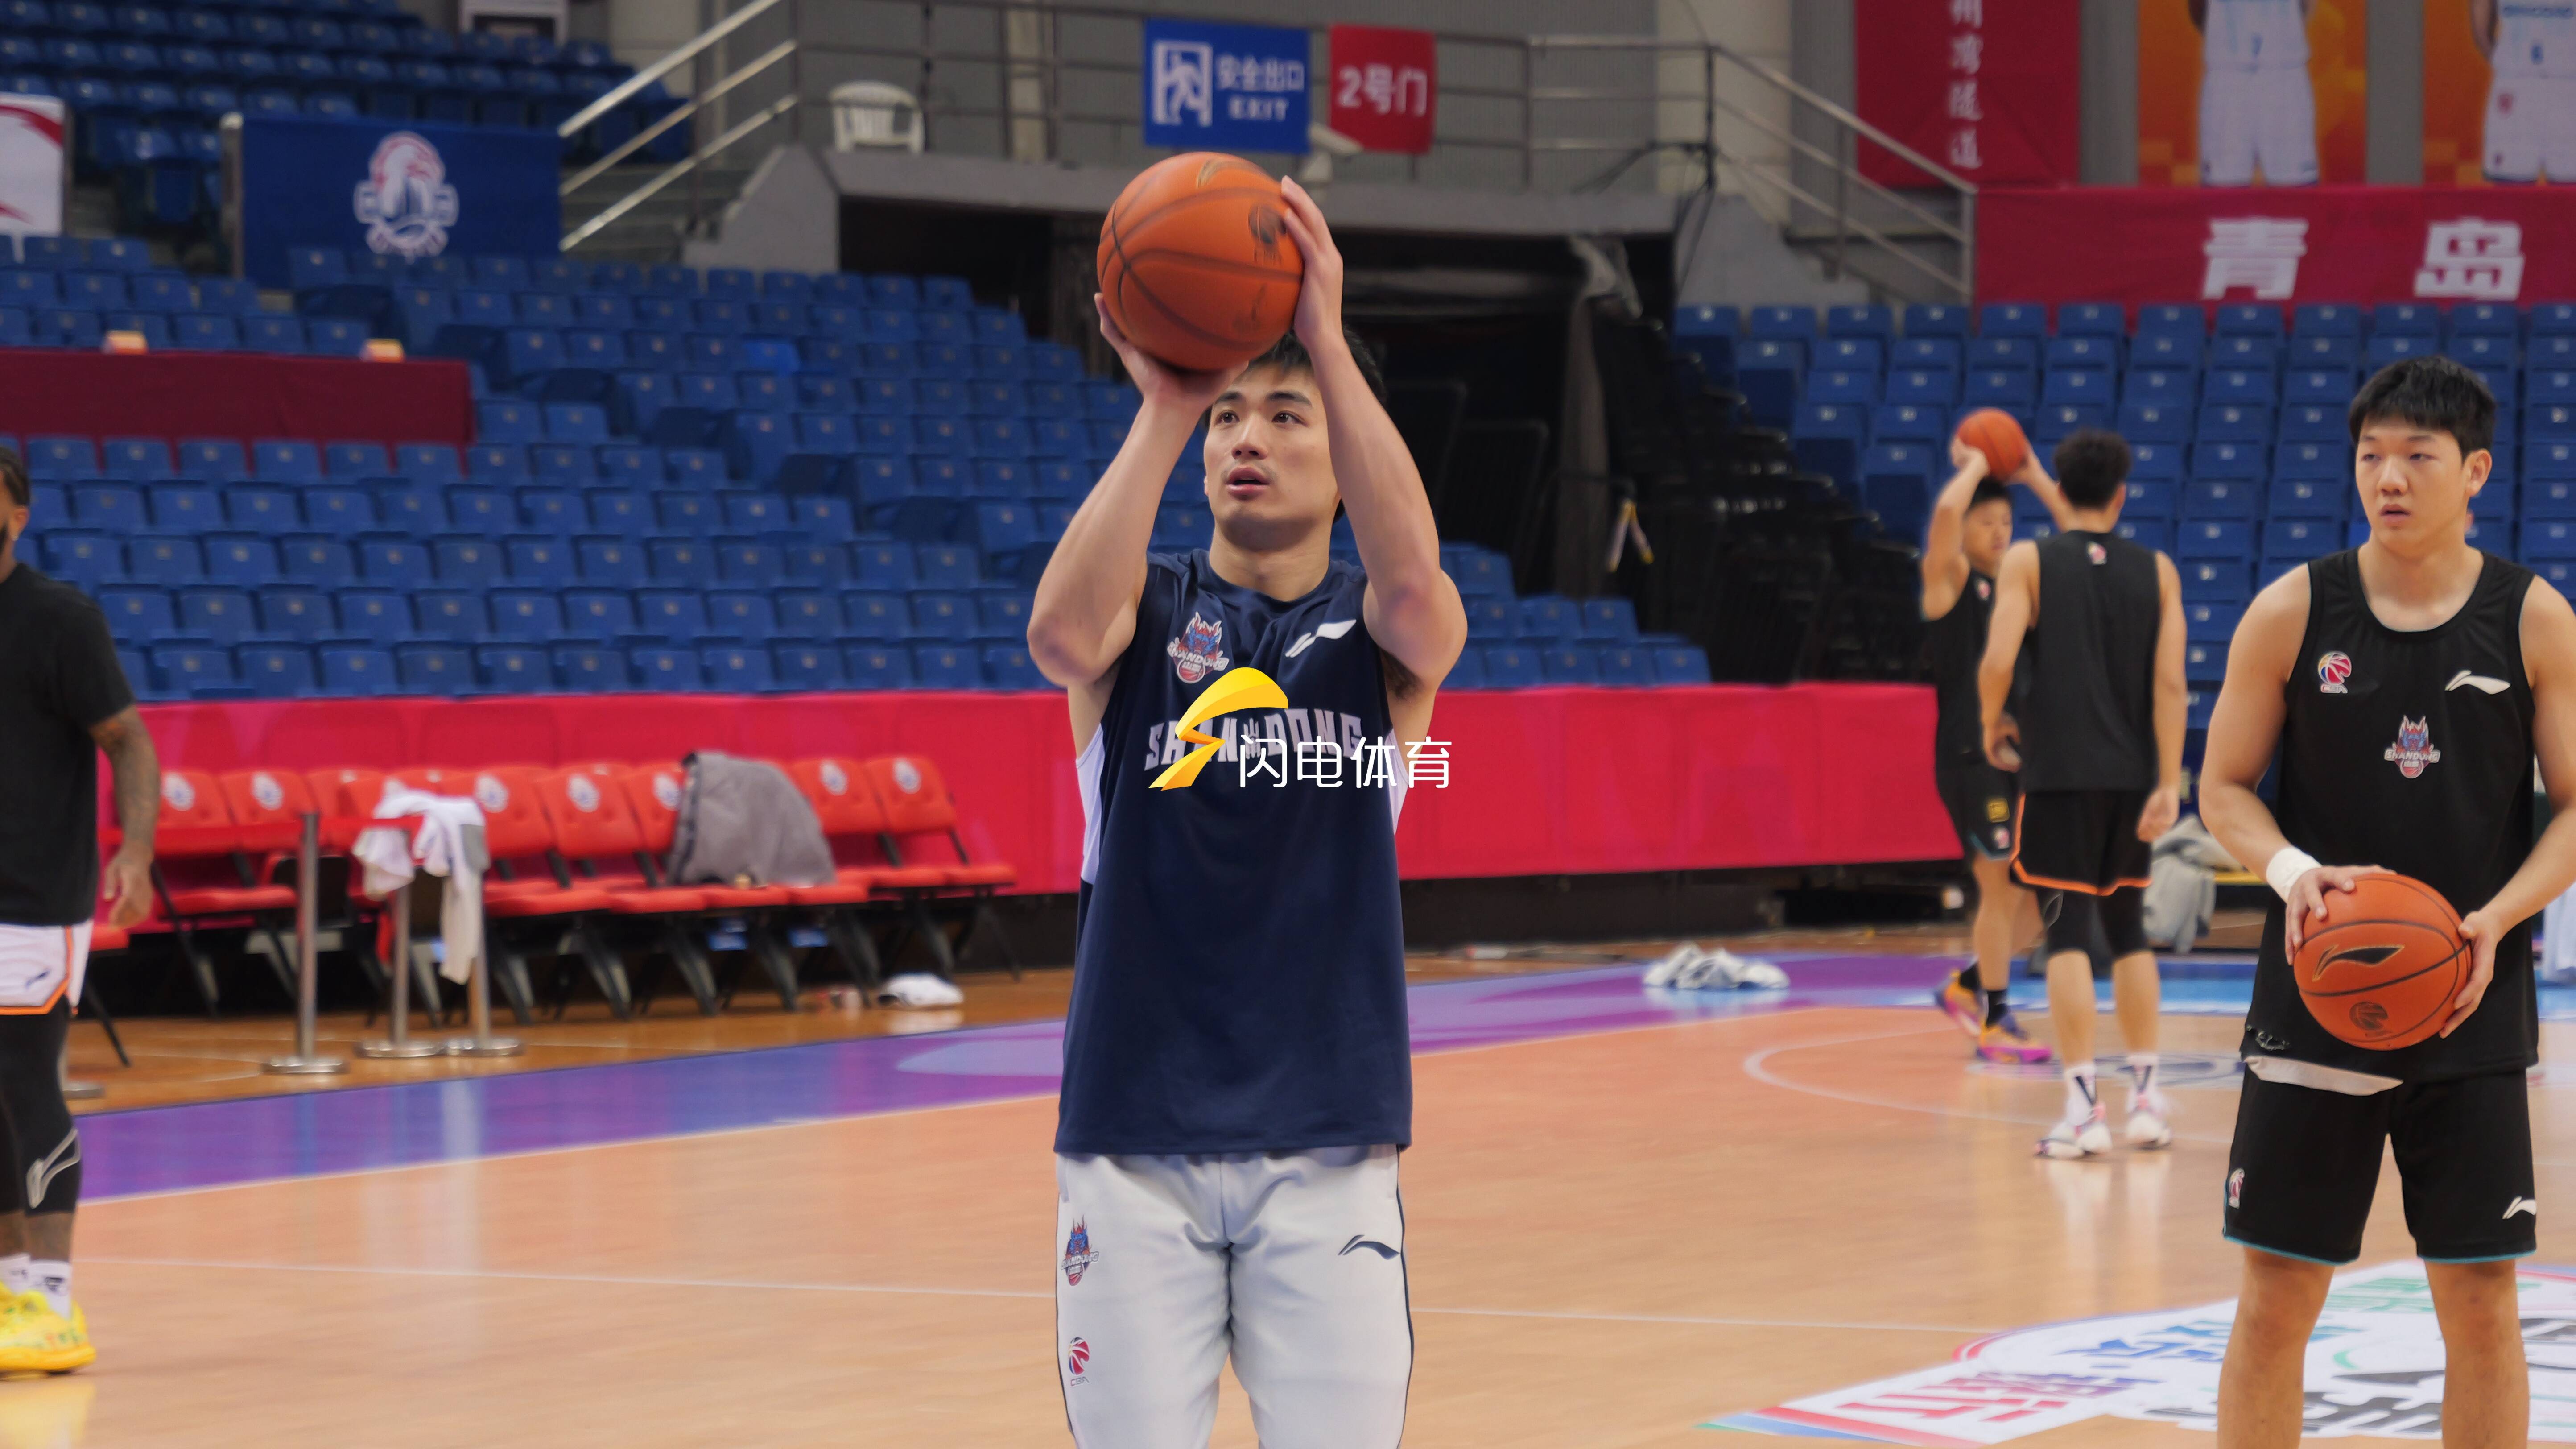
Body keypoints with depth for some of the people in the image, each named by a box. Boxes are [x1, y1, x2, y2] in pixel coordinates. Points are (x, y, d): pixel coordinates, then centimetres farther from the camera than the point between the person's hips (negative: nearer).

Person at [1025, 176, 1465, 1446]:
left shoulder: (1375, 636, 5)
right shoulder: (1147, 607, 6)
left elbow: (1417, 591, -21)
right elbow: (1064, 638, -20)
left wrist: (1329, 341, -25)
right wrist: (1162, 409, -25)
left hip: (1326, 1146, 0)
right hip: (1133, 1138, 0)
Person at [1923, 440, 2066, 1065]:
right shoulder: (1950, 578, -4)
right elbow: (1946, 512, -23)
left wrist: (2036, 478, 10)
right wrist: (1975, 466, -6)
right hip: (1970, 754, -7)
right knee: (2002, 887, -7)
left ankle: (1969, 985, 26)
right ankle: (1993, 1019, 4)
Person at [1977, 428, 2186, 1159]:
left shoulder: (2029, 561, -3)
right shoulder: (2156, 570, 5)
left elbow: (1997, 663, -13)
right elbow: (2169, 682, -3)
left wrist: (1994, 726, 6)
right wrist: (2168, 783, -3)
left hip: (2059, 771, -3)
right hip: (2132, 773, 3)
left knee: (2069, 933, -2)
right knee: (2128, 928, 17)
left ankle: (2084, 1106, -9)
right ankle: (2146, 1097, 18)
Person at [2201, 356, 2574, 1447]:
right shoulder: (2292, 612, -2)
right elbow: (2224, 788, 4)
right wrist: (2292, 871, -17)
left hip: (2471, 1004, 0)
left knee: (2481, 1305, 3)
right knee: (2276, 1299, 1)